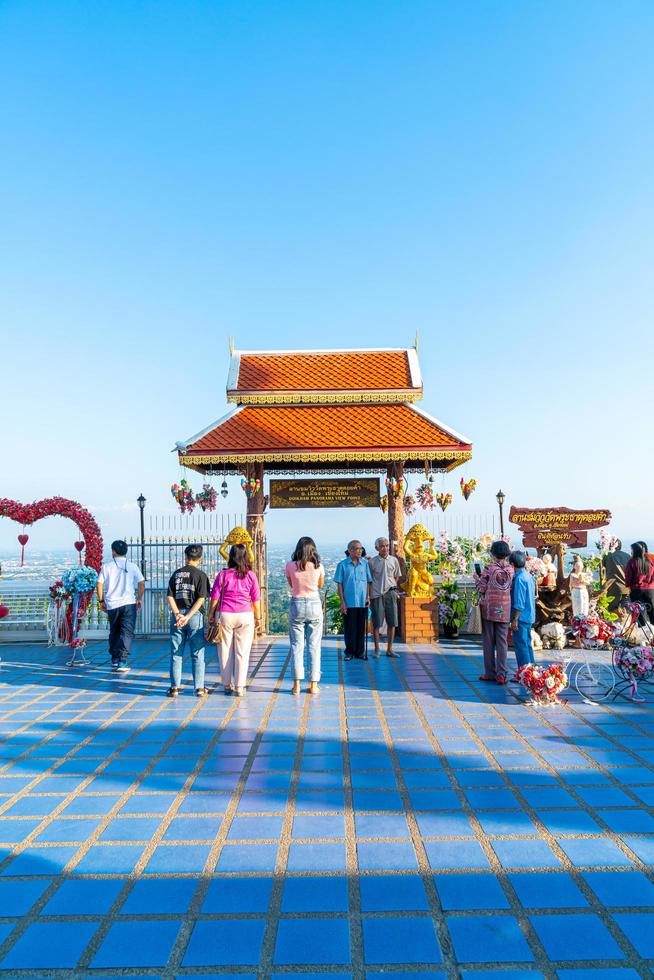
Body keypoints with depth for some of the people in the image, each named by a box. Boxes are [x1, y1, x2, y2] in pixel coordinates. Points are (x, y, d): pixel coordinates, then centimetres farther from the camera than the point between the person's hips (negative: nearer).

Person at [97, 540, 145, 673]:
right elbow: (142, 583, -1)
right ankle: (122, 662, -13)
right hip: (128, 603, -2)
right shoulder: (132, 566, 3)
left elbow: (99, 585, -1)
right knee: (127, 632, -2)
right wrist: (139, 599, 11)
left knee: (114, 632, 19)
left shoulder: (107, 566, 3)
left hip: (112, 604, 2)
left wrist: (101, 601, 10)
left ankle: (114, 659, 28)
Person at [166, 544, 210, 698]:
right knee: (197, 654, 4)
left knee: (176, 654, 10)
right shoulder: (200, 575, -4)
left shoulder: (176, 574, 7)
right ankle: (199, 688, 6)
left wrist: (177, 614, -8)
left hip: (177, 615, 3)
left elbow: (170, 596, -1)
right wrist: (188, 616, -14)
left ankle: (174, 687, 13)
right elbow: (201, 598, -13)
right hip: (195, 616, -3)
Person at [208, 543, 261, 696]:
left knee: (226, 651, 10)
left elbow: (215, 597, 0)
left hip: (225, 615, 0)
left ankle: (227, 685, 18)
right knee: (242, 652, 4)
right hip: (245, 616, 0)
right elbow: (256, 599, 2)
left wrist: (211, 615, 10)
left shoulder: (223, 574, -3)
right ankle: (239, 687, 4)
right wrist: (257, 617, 13)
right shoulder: (250, 575, -2)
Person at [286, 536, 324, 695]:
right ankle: (313, 684, 7)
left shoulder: (290, 566, -6)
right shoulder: (318, 566, -4)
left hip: (296, 605, 0)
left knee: (296, 646, 5)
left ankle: (297, 684, 2)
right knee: (314, 646, 6)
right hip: (314, 605, 0)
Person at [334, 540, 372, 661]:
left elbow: (368, 582, 11)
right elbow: (339, 584, -1)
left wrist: (368, 597, 3)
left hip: (362, 602, 2)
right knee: (349, 628, 5)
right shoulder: (342, 565, -2)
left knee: (361, 628, 7)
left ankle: (360, 652, 18)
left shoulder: (365, 564, 5)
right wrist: (342, 601, -5)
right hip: (349, 602, -2)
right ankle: (349, 652, 17)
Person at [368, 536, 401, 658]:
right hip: (377, 595, -3)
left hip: (390, 594, 3)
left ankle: (389, 649, 14)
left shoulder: (394, 560, 4)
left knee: (392, 623, 4)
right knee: (376, 624, 0)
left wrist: (391, 586, 7)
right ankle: (377, 650, 11)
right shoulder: (372, 562, -4)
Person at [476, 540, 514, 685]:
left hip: (488, 609, -2)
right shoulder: (511, 569, -1)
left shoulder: (489, 568, -10)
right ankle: (501, 675, 3)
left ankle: (490, 673, 11)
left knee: (489, 641, 7)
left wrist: (478, 578, 10)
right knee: (502, 642, 5)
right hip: (504, 610, 2)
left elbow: (481, 588, -9)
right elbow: (511, 587, 8)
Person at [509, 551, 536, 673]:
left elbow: (519, 602, -20)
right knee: (527, 645, 15)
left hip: (521, 616, -9)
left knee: (520, 646, -3)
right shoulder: (529, 576, 10)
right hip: (529, 617, 9)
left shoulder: (519, 578, -18)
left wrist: (515, 619, -17)